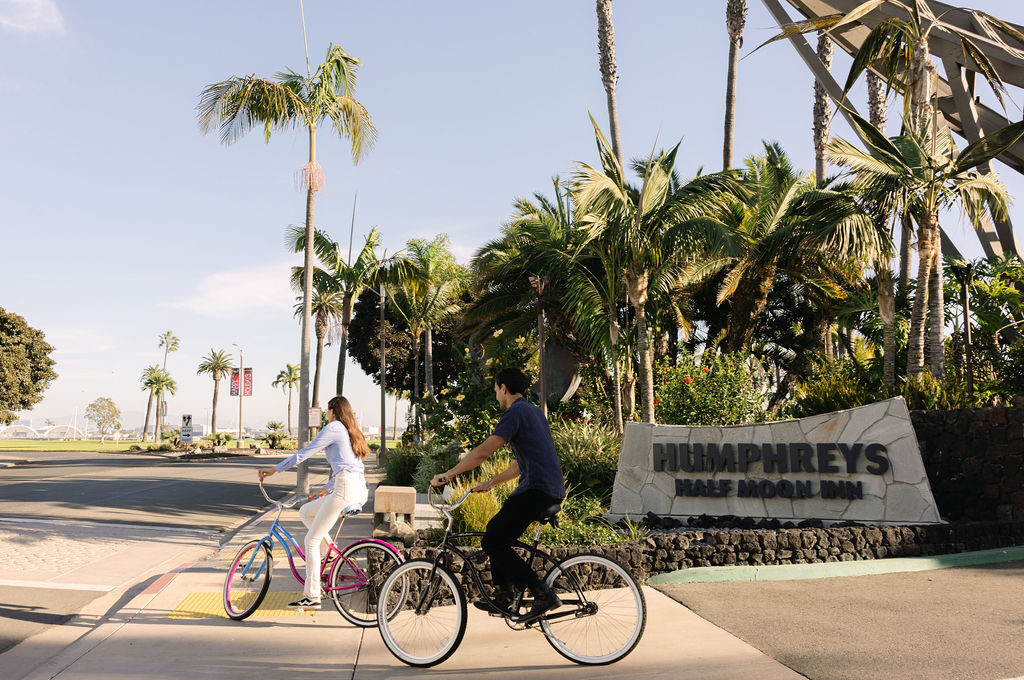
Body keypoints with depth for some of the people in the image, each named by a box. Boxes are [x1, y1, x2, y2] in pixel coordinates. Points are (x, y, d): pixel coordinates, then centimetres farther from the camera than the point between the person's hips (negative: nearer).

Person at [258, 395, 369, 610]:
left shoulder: (334, 427, -1)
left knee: (311, 540, -2)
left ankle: (312, 596, -2)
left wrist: (275, 469, 3)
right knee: (305, 511, 22)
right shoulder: (352, 433, 25)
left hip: (345, 488, -9)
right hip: (359, 489, 9)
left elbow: (305, 452, -3)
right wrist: (327, 489, 39)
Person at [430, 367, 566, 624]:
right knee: (496, 531, 19)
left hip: (537, 489, -10)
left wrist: (448, 474, -9)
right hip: (552, 490, 10)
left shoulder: (515, 413, -8)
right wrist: (491, 483, 30)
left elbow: (484, 451, -16)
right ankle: (503, 597, 20)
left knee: (493, 543, -7)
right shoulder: (533, 411, 23)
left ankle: (543, 596, -9)